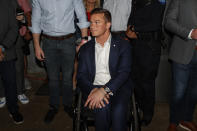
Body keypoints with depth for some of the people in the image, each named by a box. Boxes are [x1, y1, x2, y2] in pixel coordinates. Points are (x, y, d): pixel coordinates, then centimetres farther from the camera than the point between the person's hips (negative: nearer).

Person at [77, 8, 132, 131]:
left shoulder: (123, 45, 6)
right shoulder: (85, 49, 15)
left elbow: (124, 73, -7)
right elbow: (81, 76, 6)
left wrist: (104, 90, -22)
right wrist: (92, 90, -16)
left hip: (117, 87, -1)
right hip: (93, 87, 1)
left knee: (118, 110, -31)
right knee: (103, 107, -31)